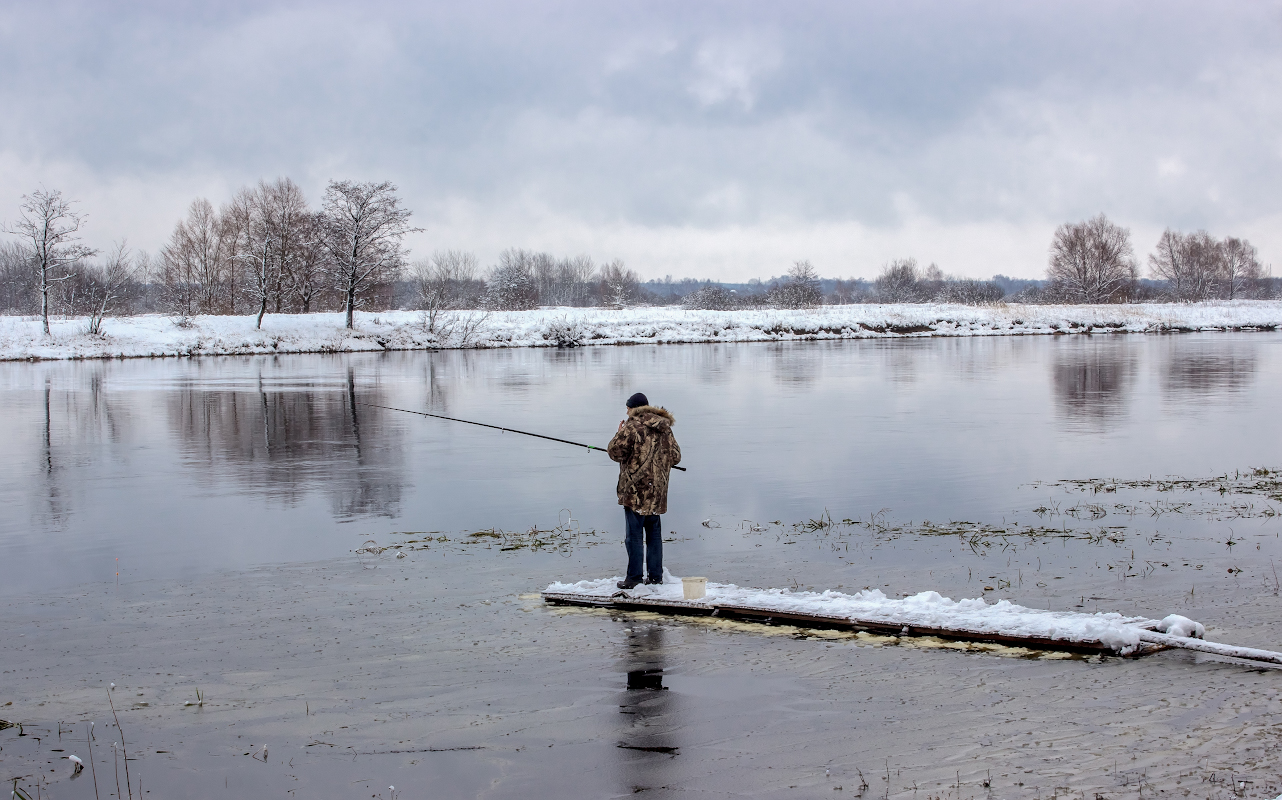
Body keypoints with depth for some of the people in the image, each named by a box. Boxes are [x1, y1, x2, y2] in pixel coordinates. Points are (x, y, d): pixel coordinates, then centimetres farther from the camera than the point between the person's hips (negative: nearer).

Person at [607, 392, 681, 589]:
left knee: (634, 534, -3)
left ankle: (634, 575, -3)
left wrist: (619, 435, 6)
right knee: (654, 533, 13)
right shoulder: (665, 428, 11)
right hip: (657, 491, 7)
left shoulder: (632, 427, -11)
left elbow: (615, 451, -11)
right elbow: (675, 457, 13)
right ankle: (655, 575, 15)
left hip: (635, 490, -7)